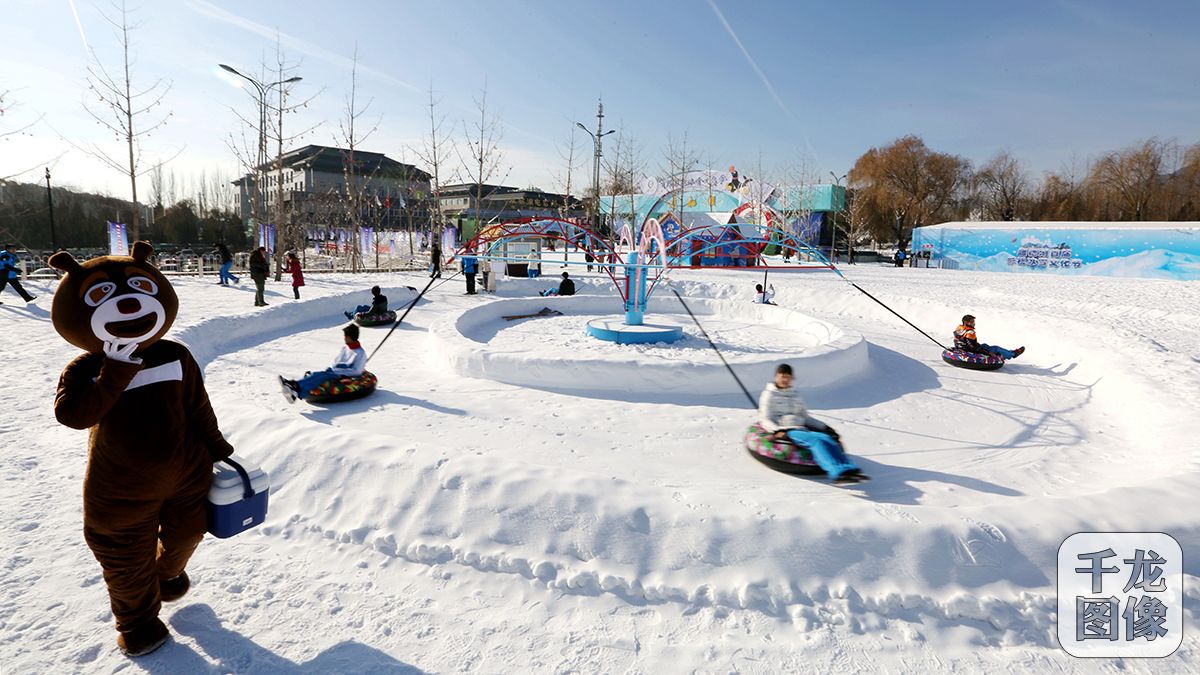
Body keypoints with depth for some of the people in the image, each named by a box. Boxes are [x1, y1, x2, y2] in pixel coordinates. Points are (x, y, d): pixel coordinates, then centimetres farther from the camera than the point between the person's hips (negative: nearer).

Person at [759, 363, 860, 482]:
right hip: (786, 432, -6)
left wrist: (825, 427, 16)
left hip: (802, 429, 6)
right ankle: (837, 472, -47)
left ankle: (849, 468, -37)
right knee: (815, 440, -31)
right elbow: (765, 420, 0)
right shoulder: (769, 395, 8)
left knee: (827, 439, -23)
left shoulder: (795, 396, 25)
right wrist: (777, 431, -18)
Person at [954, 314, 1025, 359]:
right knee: (995, 348, 7)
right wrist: (988, 353, -18)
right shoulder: (969, 333, -26)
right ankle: (1012, 354, 27)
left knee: (984, 345, 29)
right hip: (971, 353, -9)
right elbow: (974, 347, -27)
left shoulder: (958, 329, 1)